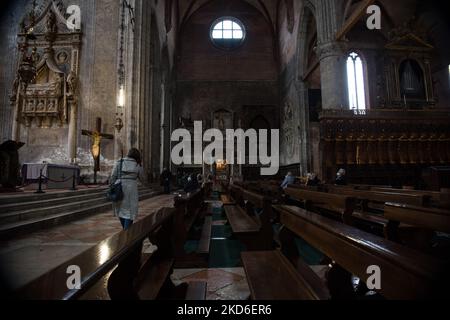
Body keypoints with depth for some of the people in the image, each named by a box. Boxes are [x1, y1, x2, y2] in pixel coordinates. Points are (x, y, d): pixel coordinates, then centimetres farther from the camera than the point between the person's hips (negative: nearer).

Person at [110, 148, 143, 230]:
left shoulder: (119, 162, 3)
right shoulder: (138, 165, 3)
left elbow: (113, 176, -1)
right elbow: (140, 176, 16)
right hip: (131, 188, -2)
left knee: (121, 208, 20)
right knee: (130, 211, 6)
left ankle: (125, 229, 34)